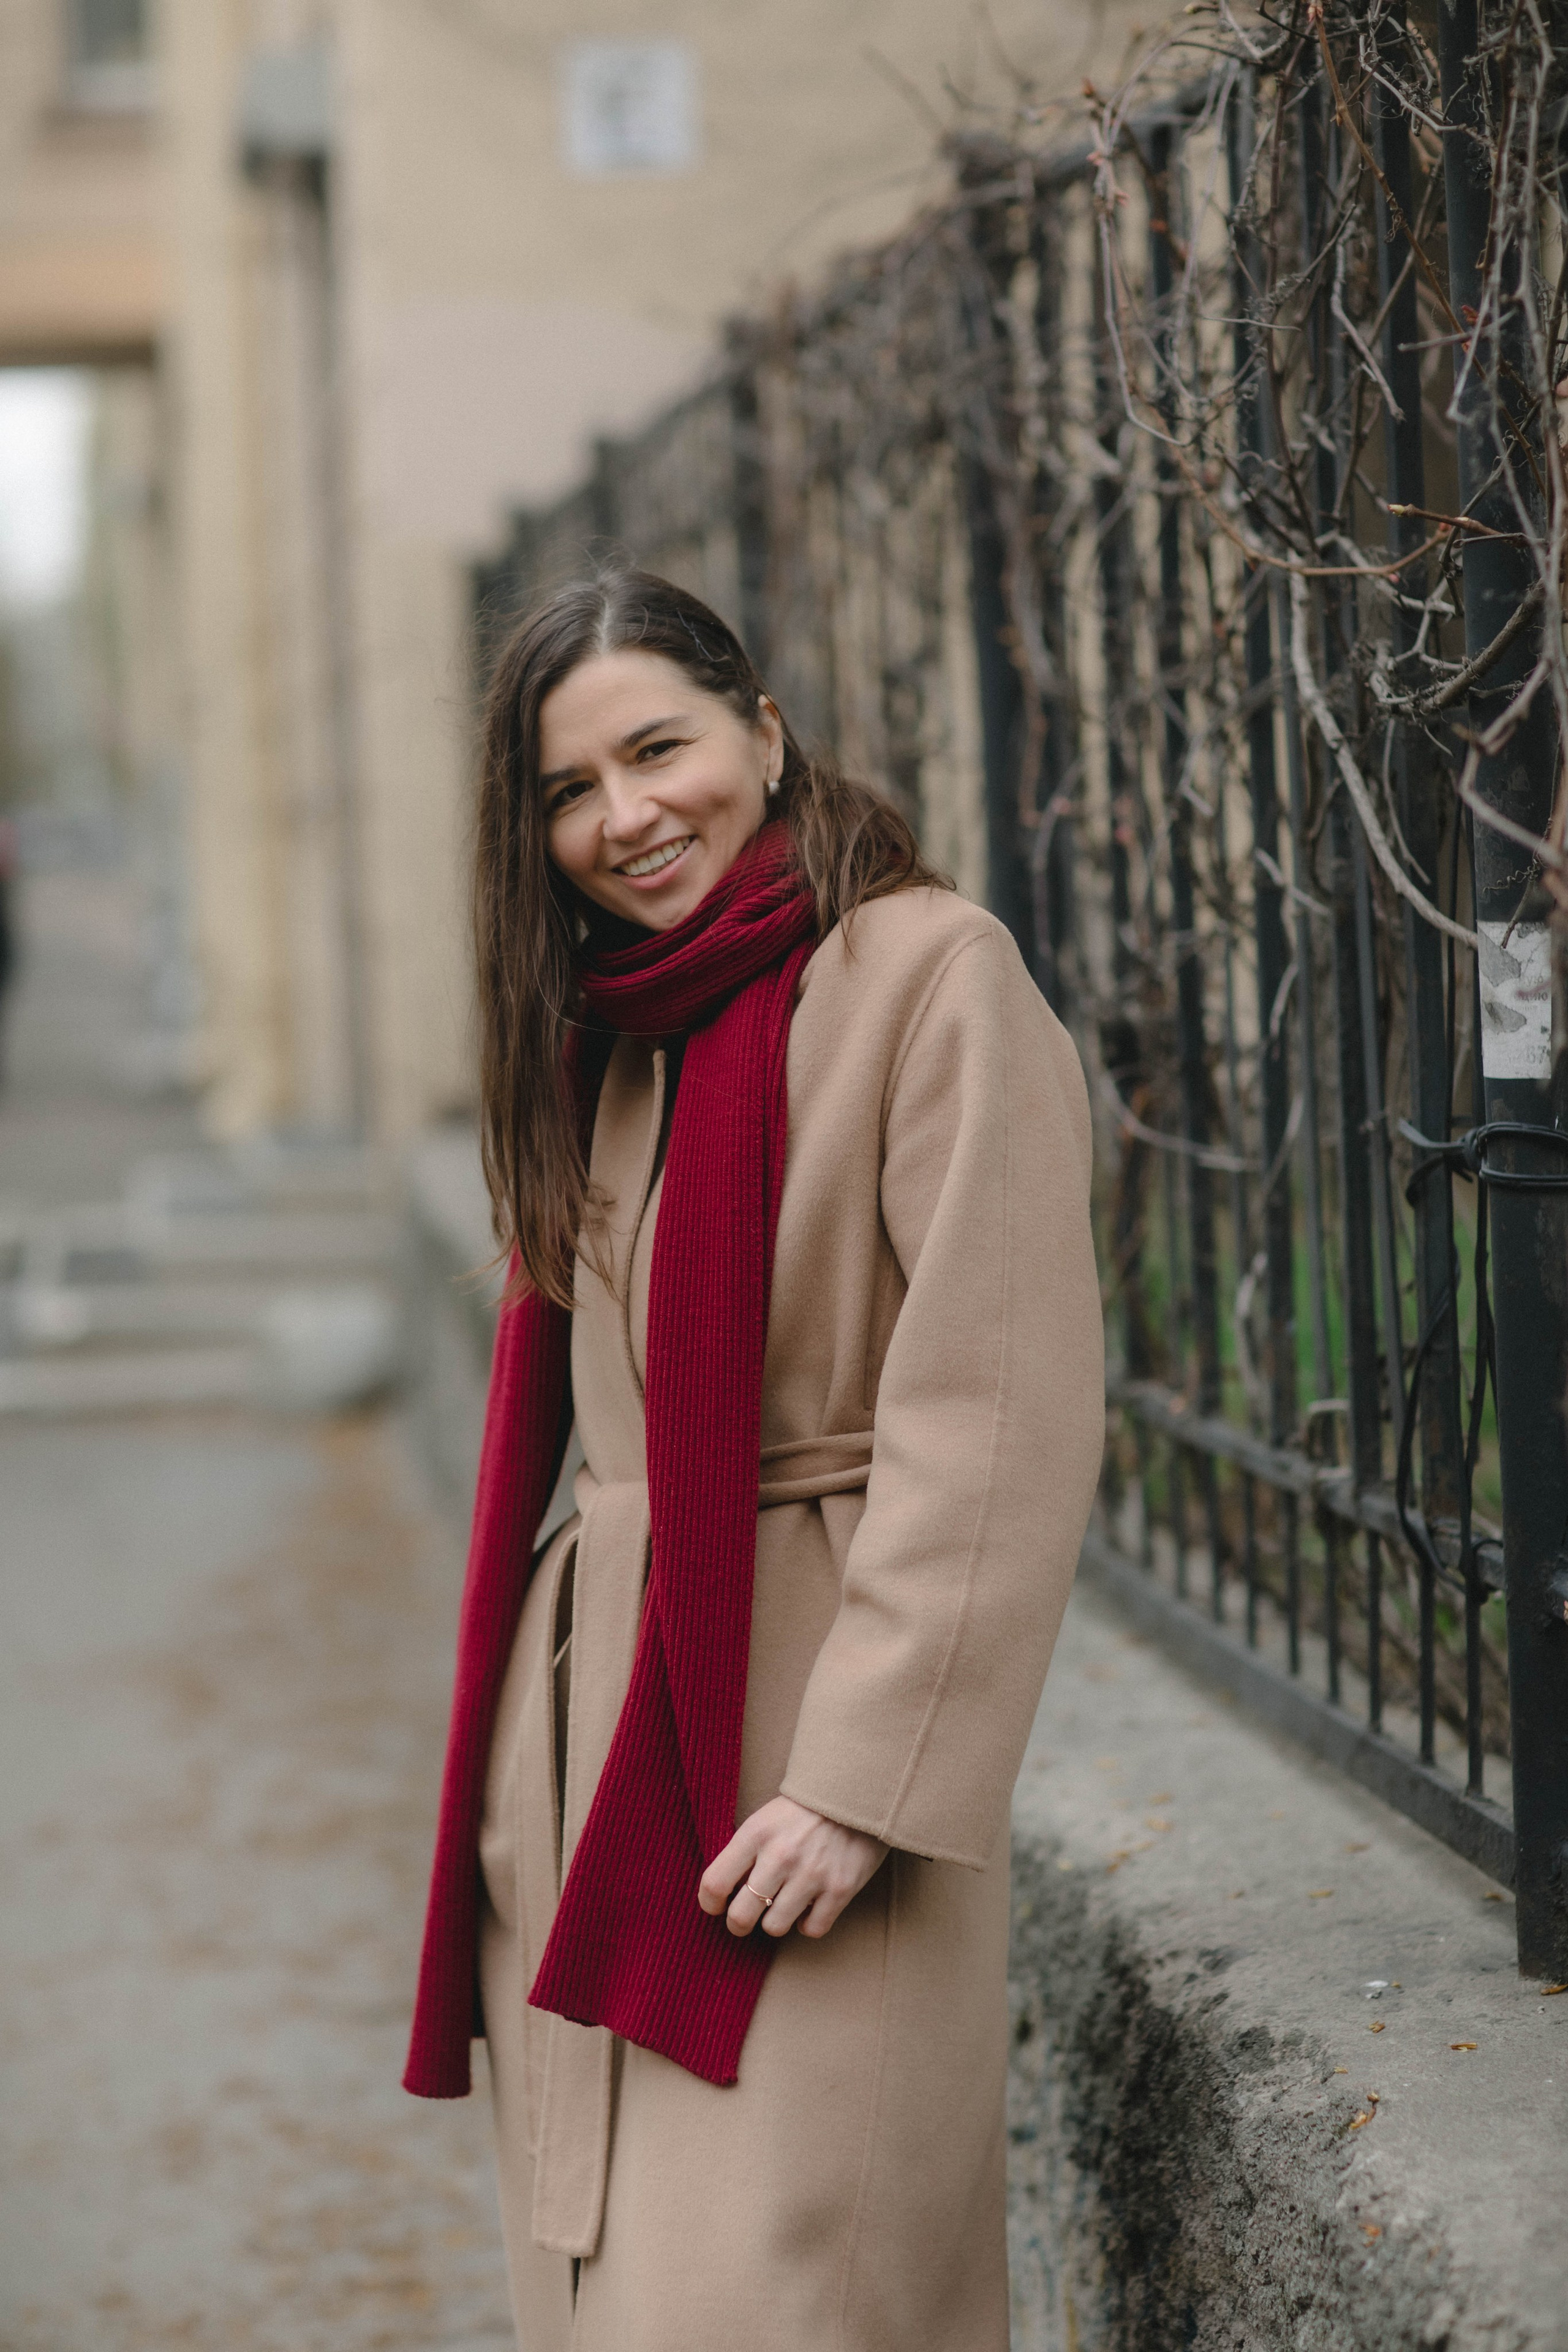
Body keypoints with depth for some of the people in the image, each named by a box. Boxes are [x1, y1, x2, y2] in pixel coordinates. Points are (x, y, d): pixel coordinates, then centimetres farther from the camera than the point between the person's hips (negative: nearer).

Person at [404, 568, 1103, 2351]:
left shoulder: (928, 976, -9)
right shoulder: (600, 1029, 15)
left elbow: (1000, 1425, -16)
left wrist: (865, 1778, -20)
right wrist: (515, 1737, 13)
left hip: (806, 1731, -7)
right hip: (583, 1715, 7)